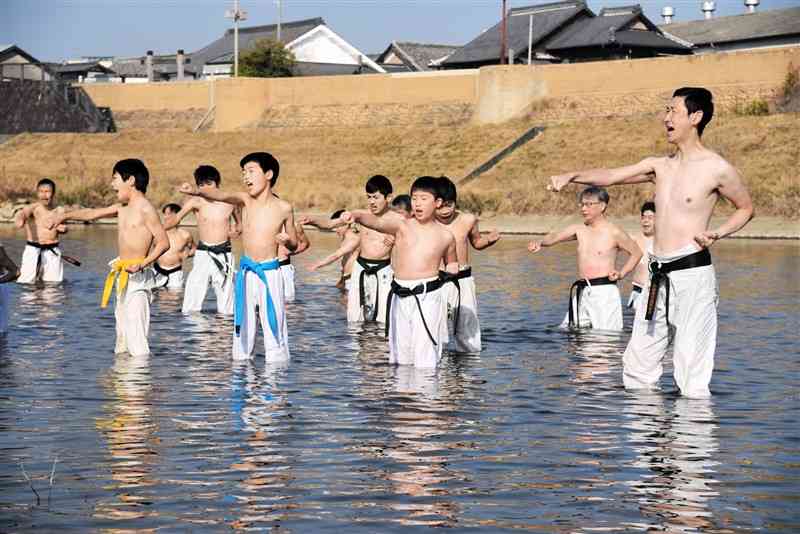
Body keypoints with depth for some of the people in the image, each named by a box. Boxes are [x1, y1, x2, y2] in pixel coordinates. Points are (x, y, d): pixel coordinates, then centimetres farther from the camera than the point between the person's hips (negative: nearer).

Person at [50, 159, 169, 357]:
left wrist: (142, 264, -22)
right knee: (122, 332, 10)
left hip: (137, 278, -9)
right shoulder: (122, 208, 14)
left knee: (136, 335, -14)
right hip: (122, 277, 9)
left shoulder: (145, 209, -9)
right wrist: (65, 216, 24)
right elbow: (92, 213, 26)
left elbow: (164, 242, -13)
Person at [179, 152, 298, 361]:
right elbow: (220, 195, -21)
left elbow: (294, 245, 10)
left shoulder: (283, 208, -1)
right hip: (246, 272, 2)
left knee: (274, 330, -2)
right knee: (242, 327, 6)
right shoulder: (245, 200, 1)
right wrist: (197, 191, -41)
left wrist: (287, 240, -14)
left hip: (270, 273, -2)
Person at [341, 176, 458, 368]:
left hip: (428, 297, -2)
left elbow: (452, 263, 24)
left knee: (425, 355, -9)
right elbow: (377, 222, -16)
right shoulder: (402, 226, 3)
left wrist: (451, 272, 2)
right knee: (400, 354, 9)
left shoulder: (445, 236, 5)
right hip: (400, 297, 2)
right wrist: (356, 215, -35)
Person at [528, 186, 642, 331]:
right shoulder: (579, 229, 11)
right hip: (581, 292, 6)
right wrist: (540, 243, -22)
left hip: (605, 293, -6)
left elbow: (636, 253, 7)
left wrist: (621, 273, -3)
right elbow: (556, 236, -3)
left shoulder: (614, 232, -3)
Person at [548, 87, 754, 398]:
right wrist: (572, 176, -6)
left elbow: (746, 208, 9)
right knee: (637, 365, 9)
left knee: (692, 373, -9)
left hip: (692, 273, -7)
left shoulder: (717, 169, -3)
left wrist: (717, 234, -6)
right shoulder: (659, 166, 14)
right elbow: (609, 176, 9)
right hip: (658, 276, 7)